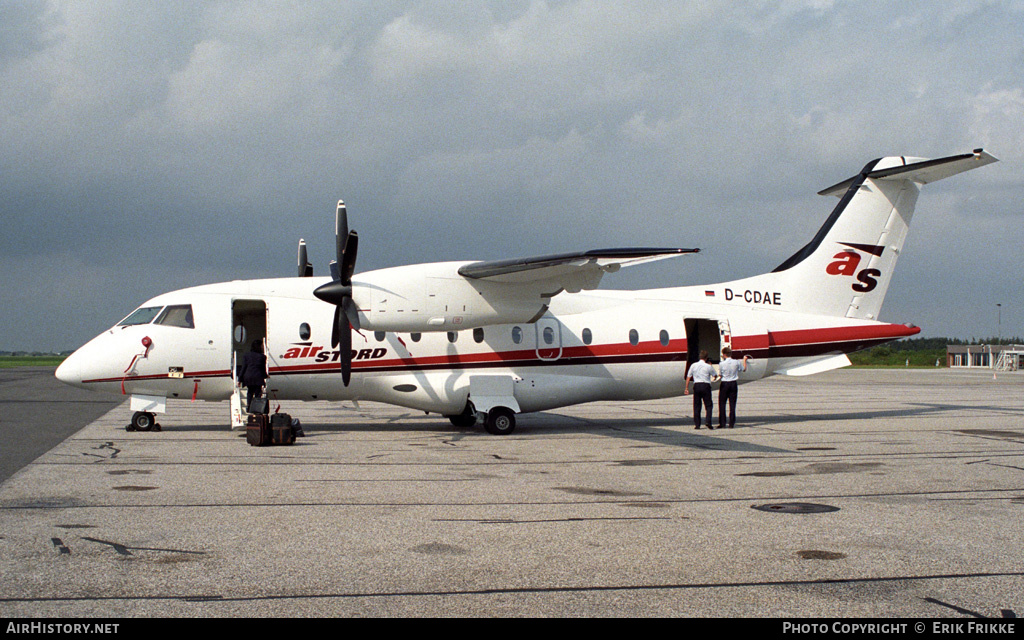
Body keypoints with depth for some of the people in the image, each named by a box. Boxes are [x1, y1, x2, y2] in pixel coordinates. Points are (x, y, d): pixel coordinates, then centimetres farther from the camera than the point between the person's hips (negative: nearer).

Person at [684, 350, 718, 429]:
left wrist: (687, 388, 14)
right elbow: (715, 376, 10)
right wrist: (713, 379, 32)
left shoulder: (693, 365, 4)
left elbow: (688, 377, 7)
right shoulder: (708, 366, -4)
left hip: (696, 385, 2)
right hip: (706, 385, -2)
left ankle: (697, 424, 7)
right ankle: (708, 422, -7)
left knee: (696, 405, 8)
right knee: (708, 405, 6)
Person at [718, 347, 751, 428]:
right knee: (732, 403, 7)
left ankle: (722, 423, 2)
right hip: (734, 384, 3)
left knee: (722, 403, 6)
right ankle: (731, 423, 7)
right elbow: (744, 369, 11)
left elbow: (720, 373, 3)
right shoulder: (736, 362, -5)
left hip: (724, 384, -2)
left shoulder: (722, 364, -13)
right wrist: (744, 360, 28)